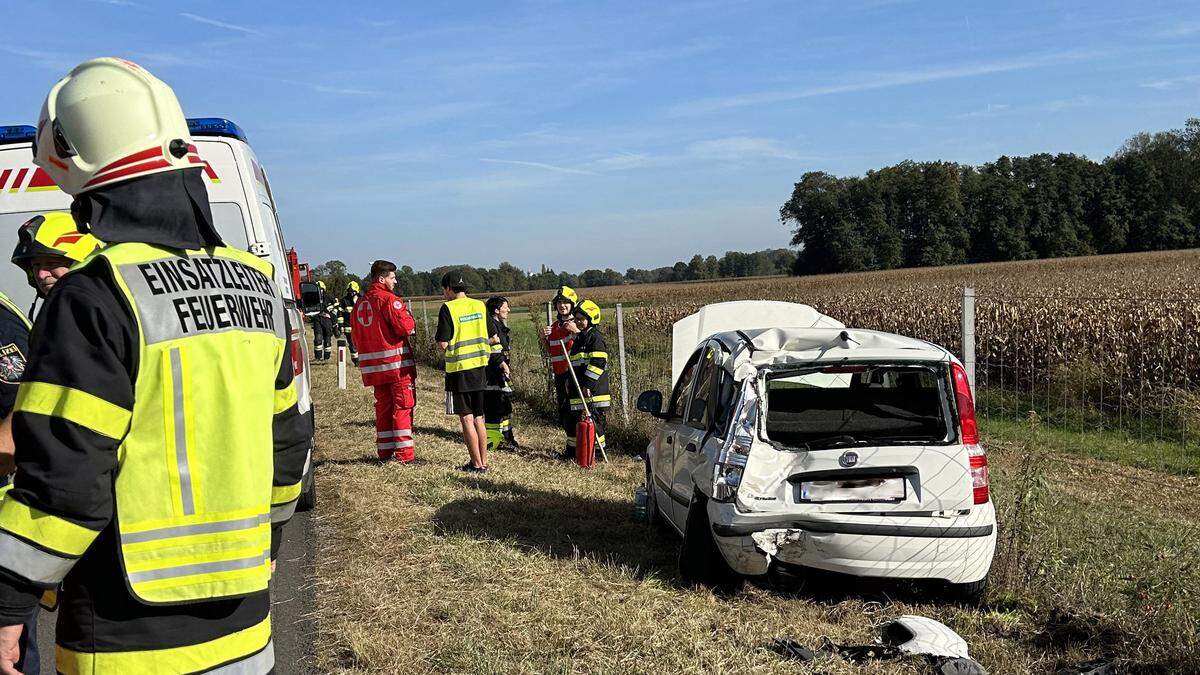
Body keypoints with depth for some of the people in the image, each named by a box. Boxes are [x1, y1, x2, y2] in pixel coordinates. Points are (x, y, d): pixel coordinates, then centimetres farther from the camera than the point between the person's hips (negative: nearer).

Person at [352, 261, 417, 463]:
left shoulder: (359, 304, 11)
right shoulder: (389, 299, -12)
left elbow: (357, 335, 16)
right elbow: (407, 327, -18)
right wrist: (408, 315, 1)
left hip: (374, 366, 7)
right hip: (397, 363, -7)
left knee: (383, 406, 13)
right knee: (403, 406, -1)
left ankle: (385, 452, 16)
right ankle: (404, 453, -3)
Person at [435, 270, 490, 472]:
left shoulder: (448, 308, -11)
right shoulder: (481, 306, 5)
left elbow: (442, 344, -15)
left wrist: (437, 338, 6)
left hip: (459, 369, -5)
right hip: (480, 367, 5)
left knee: (466, 418, 2)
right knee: (478, 418, 14)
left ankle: (477, 463, 3)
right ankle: (484, 461, 18)